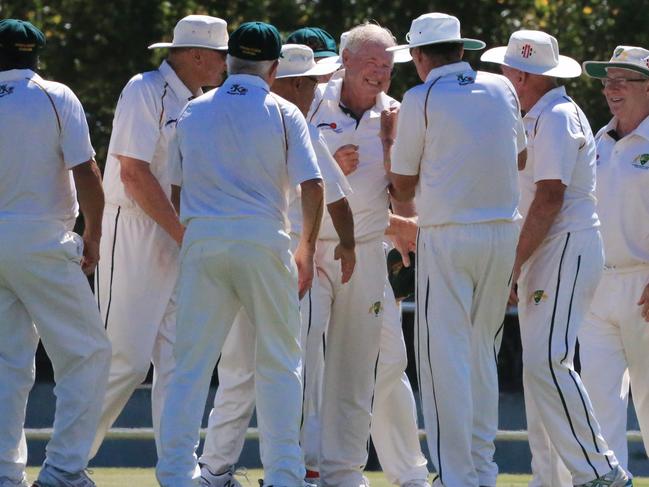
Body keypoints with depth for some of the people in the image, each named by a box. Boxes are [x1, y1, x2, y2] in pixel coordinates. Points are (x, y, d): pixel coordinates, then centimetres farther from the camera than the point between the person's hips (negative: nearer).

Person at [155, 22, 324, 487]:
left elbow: (176, 183, 13)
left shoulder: (193, 112, 12)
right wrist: (307, 250, 7)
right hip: (263, 240, -2)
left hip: (201, 239, 2)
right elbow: (312, 186, -3)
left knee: (191, 362, 3)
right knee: (280, 361, 7)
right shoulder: (283, 112, 3)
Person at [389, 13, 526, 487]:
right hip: (503, 232, 5)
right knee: (481, 354, 15)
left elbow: (403, 185, 0)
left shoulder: (421, 98, -6)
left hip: (447, 237, -5)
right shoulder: (502, 88, 8)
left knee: (445, 356, -3)